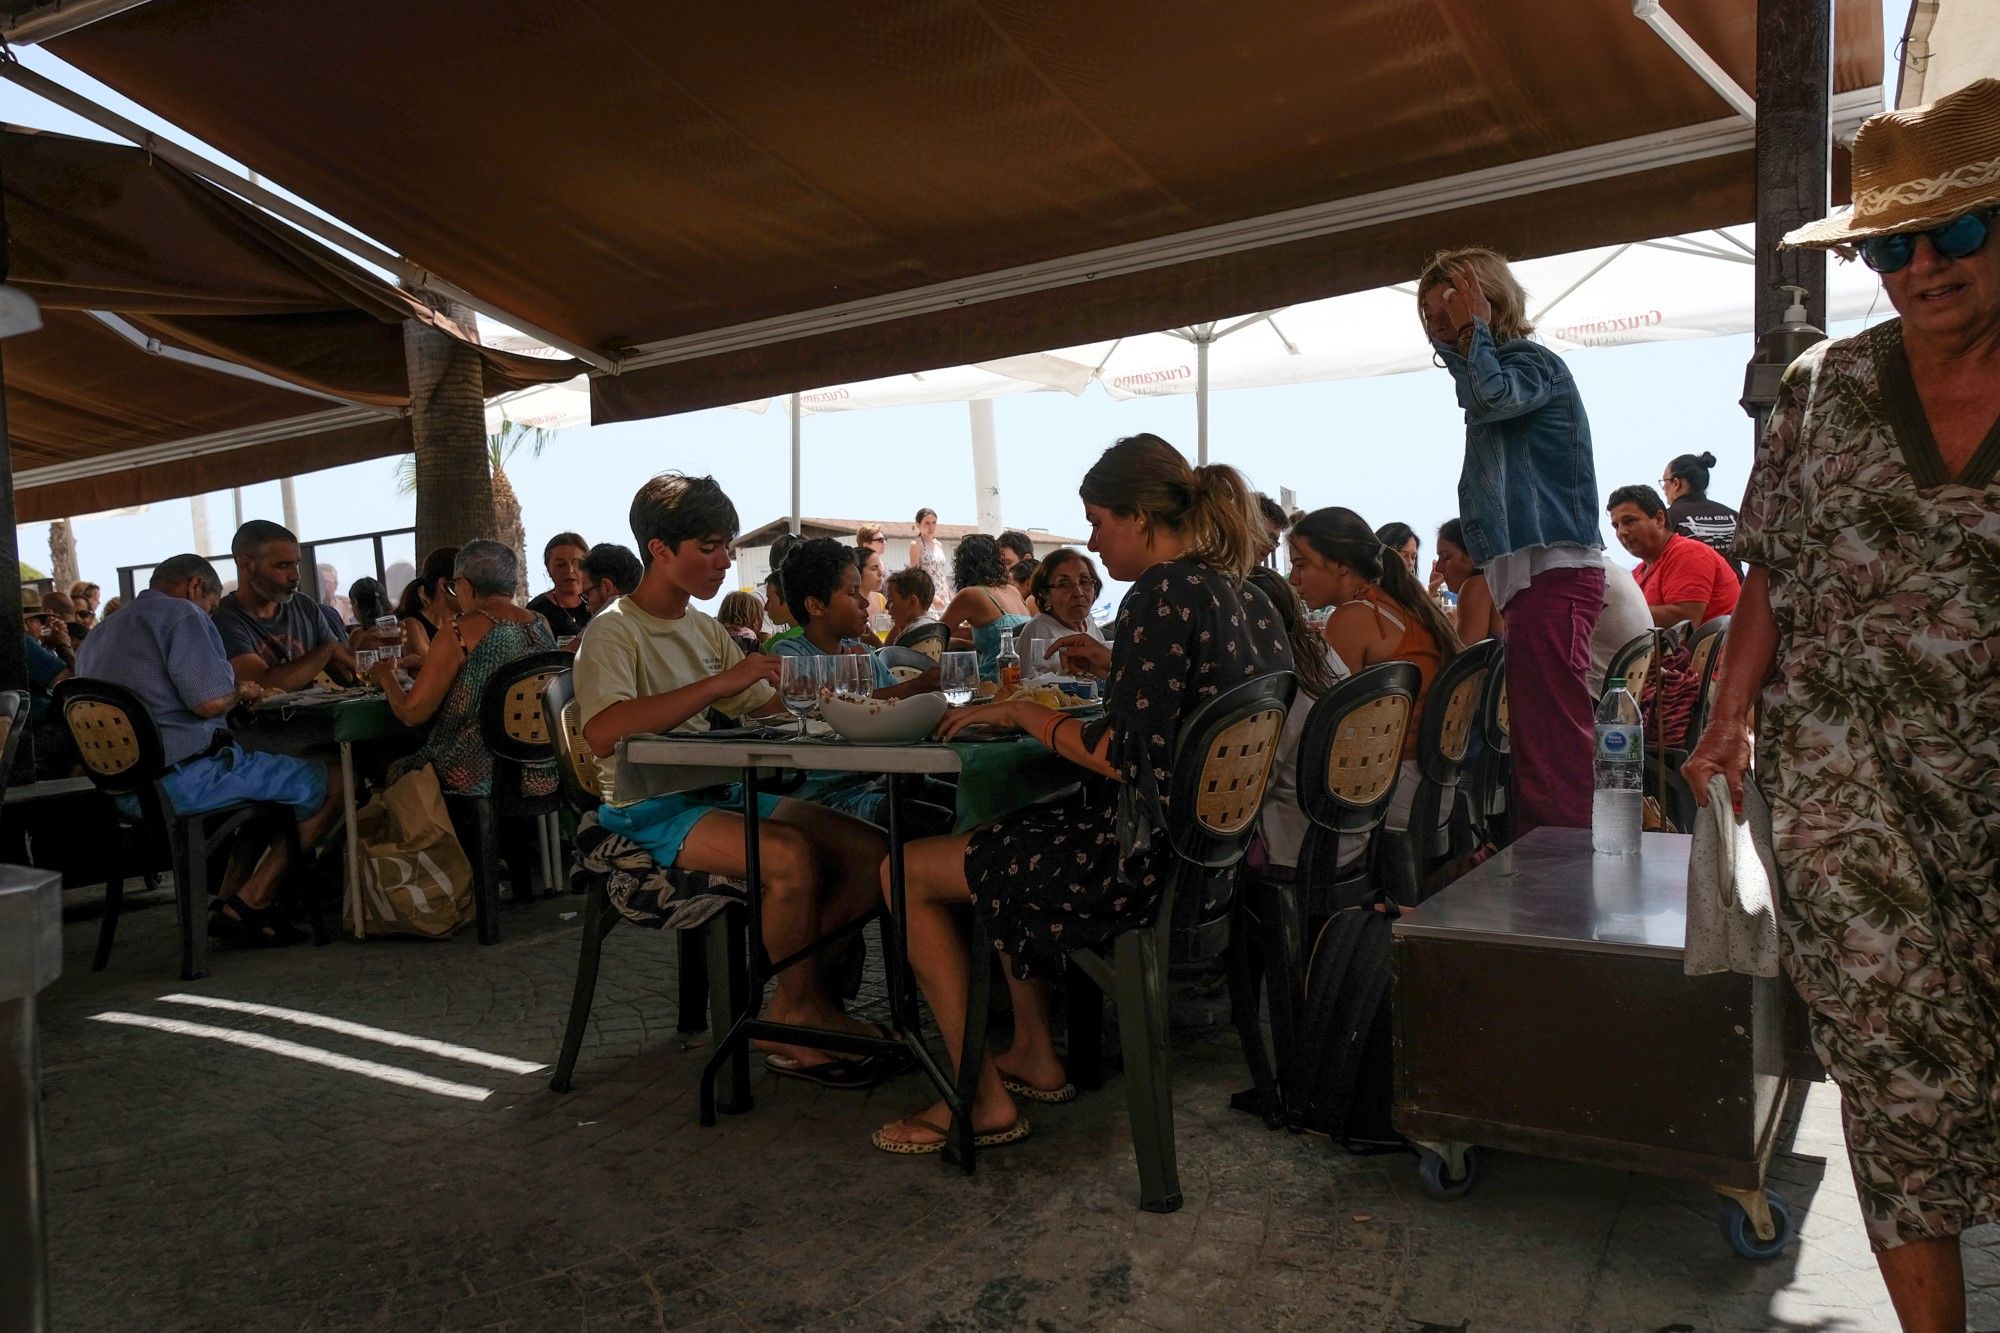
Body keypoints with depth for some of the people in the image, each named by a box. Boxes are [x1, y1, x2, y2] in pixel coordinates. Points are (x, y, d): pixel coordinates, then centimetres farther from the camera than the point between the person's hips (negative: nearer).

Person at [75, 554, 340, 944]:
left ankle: (228, 899, 16)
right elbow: (210, 700, -21)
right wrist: (238, 689, 1)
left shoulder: (100, 634, 22)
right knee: (329, 783, -6)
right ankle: (251, 904, -5)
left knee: (265, 776, 29)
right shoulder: (181, 614, -8)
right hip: (186, 779, -10)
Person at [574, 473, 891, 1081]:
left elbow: (771, 708, 14)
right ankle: (800, 1022, -7)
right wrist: (718, 682, -30)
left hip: (720, 792, 8)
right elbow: (602, 732, -29)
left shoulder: (705, 628, 15)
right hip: (649, 809, -8)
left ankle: (795, 1003, 4)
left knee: (873, 851, -8)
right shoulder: (615, 631, -9)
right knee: (791, 856, -32)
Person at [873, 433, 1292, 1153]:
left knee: (910, 871, 3)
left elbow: (1122, 756, -24)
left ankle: (982, 1100, 8)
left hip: (1149, 858, -10)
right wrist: (1117, 664, 20)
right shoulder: (1244, 594, 8)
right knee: (1008, 837, 31)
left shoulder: (1164, 593, -19)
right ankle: (1035, 1057, 31)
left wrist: (1019, 711, -11)